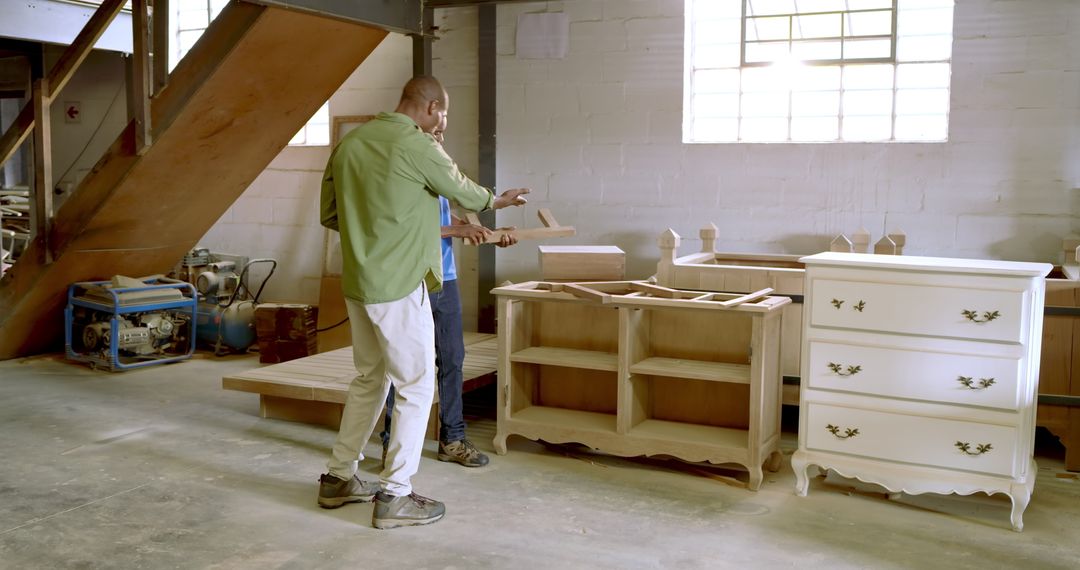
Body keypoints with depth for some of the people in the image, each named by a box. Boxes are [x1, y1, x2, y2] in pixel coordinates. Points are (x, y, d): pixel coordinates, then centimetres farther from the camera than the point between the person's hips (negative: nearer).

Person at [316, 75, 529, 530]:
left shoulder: (349, 143, 8)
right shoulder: (416, 146, -13)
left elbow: (328, 213, 14)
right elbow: (461, 190, 2)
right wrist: (494, 200, 22)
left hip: (357, 284, 8)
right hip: (399, 287, -8)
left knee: (369, 378, 20)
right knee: (416, 386, 3)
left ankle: (338, 479, 28)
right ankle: (393, 496, 6)